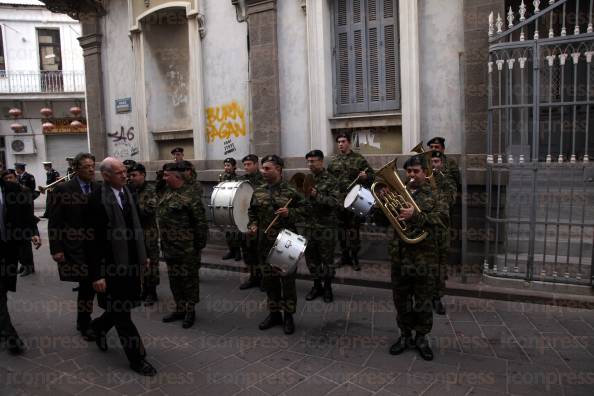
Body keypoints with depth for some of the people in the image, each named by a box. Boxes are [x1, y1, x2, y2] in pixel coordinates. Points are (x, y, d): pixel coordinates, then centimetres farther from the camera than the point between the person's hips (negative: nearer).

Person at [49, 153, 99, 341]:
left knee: (89, 284, 10)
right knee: (87, 284, -3)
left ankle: (83, 321, 29)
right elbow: (54, 222, -7)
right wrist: (56, 249, -11)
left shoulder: (98, 188, 4)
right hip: (74, 247, -4)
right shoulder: (63, 189, -7)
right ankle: (84, 324, 16)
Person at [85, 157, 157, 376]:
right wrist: (96, 275, -18)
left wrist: (142, 255, 15)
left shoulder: (126, 192, 5)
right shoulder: (96, 200, -17)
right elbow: (92, 240, -18)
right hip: (112, 266, -7)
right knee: (122, 313, 6)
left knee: (123, 308, 19)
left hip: (131, 262, 7)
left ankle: (100, 326, 48)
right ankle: (137, 357, 17)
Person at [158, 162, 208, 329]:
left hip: (187, 248, -8)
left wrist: (200, 245, -14)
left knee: (189, 279, 5)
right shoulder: (167, 192, 9)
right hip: (169, 246, 9)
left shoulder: (190, 195, -17)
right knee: (174, 279, 17)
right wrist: (163, 242, 18)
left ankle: (190, 311, 19)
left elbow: (201, 222, -17)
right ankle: (180, 309, 31)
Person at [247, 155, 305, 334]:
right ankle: (274, 313, 28)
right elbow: (252, 212, 16)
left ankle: (288, 315, 18)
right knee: (268, 278, 12)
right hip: (265, 242, 4)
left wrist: (290, 213, -19)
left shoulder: (291, 191, -6)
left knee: (287, 278, 3)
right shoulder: (258, 191, 6)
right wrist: (252, 225, -2)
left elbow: (303, 210, -2)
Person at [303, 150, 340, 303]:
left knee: (327, 258, 5)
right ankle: (317, 285, 26)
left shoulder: (331, 180, -7)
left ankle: (328, 287, 20)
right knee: (311, 257, 11)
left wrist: (317, 195, -26)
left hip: (326, 227, -5)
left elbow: (335, 202, -17)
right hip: (309, 225, 5)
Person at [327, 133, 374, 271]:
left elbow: (371, 175, 3)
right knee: (341, 228, 11)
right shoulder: (333, 161, 11)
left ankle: (354, 257, 11)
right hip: (338, 200, 4)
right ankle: (345, 255, 23)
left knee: (354, 228, 0)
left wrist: (365, 177, -18)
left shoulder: (359, 159, 1)